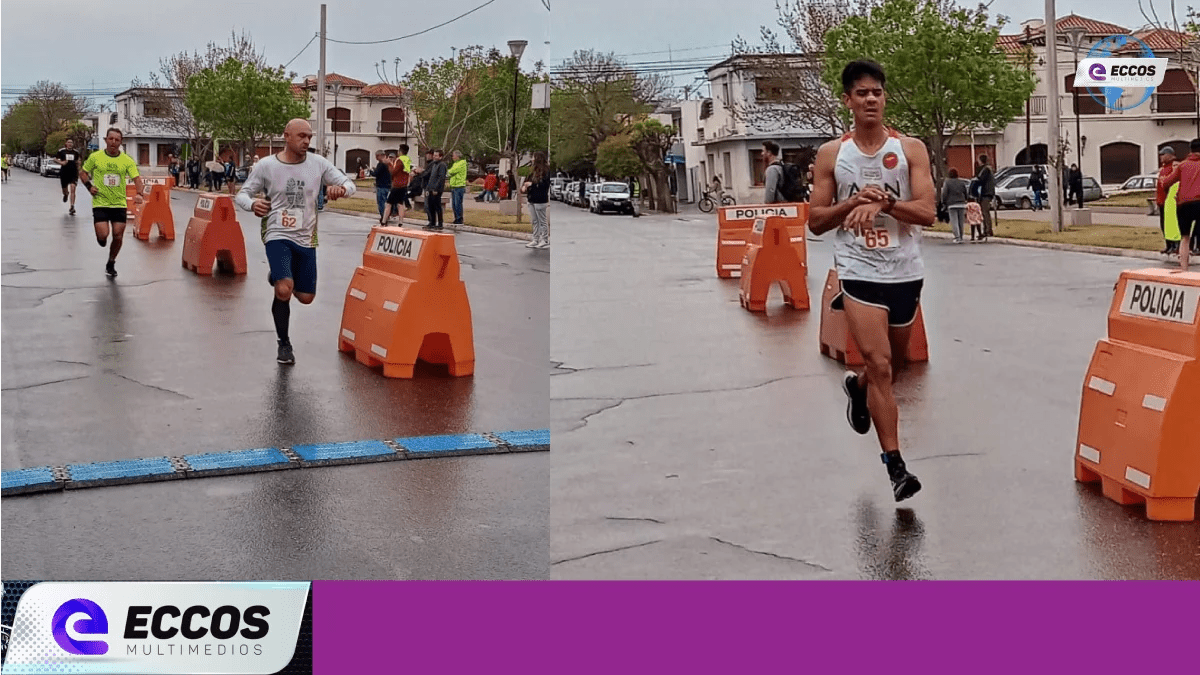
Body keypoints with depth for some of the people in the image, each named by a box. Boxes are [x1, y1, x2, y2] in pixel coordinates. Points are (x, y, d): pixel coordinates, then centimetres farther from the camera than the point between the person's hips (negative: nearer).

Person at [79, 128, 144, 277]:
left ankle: (111, 264, 24)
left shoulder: (127, 160, 0)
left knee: (118, 237, 1)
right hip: (100, 203, -2)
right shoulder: (95, 157, -1)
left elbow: (136, 178, -6)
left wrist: (138, 194, -24)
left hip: (119, 204, 2)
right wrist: (89, 186, -4)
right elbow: (83, 172, 12)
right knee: (103, 235, -15)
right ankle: (101, 238, 25)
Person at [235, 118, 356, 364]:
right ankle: (284, 344, 1)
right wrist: (252, 204, -22)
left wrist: (341, 188, -24)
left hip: (306, 239, 3)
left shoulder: (318, 164, -1)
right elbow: (242, 194, 2)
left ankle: (278, 278, 45)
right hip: (278, 236, -3)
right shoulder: (267, 166, -6)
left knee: (306, 297, 10)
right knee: (284, 291, -23)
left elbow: (349, 184, 1)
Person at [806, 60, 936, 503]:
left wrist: (883, 202, -23)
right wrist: (854, 202, -14)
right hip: (859, 272, -2)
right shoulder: (831, 155, 1)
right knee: (880, 365, -13)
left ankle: (857, 387, 54)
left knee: (894, 362, 20)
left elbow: (928, 213, -9)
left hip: (905, 272, 3)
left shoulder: (910, 150, 0)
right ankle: (895, 466, -10)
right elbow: (815, 221, 1)